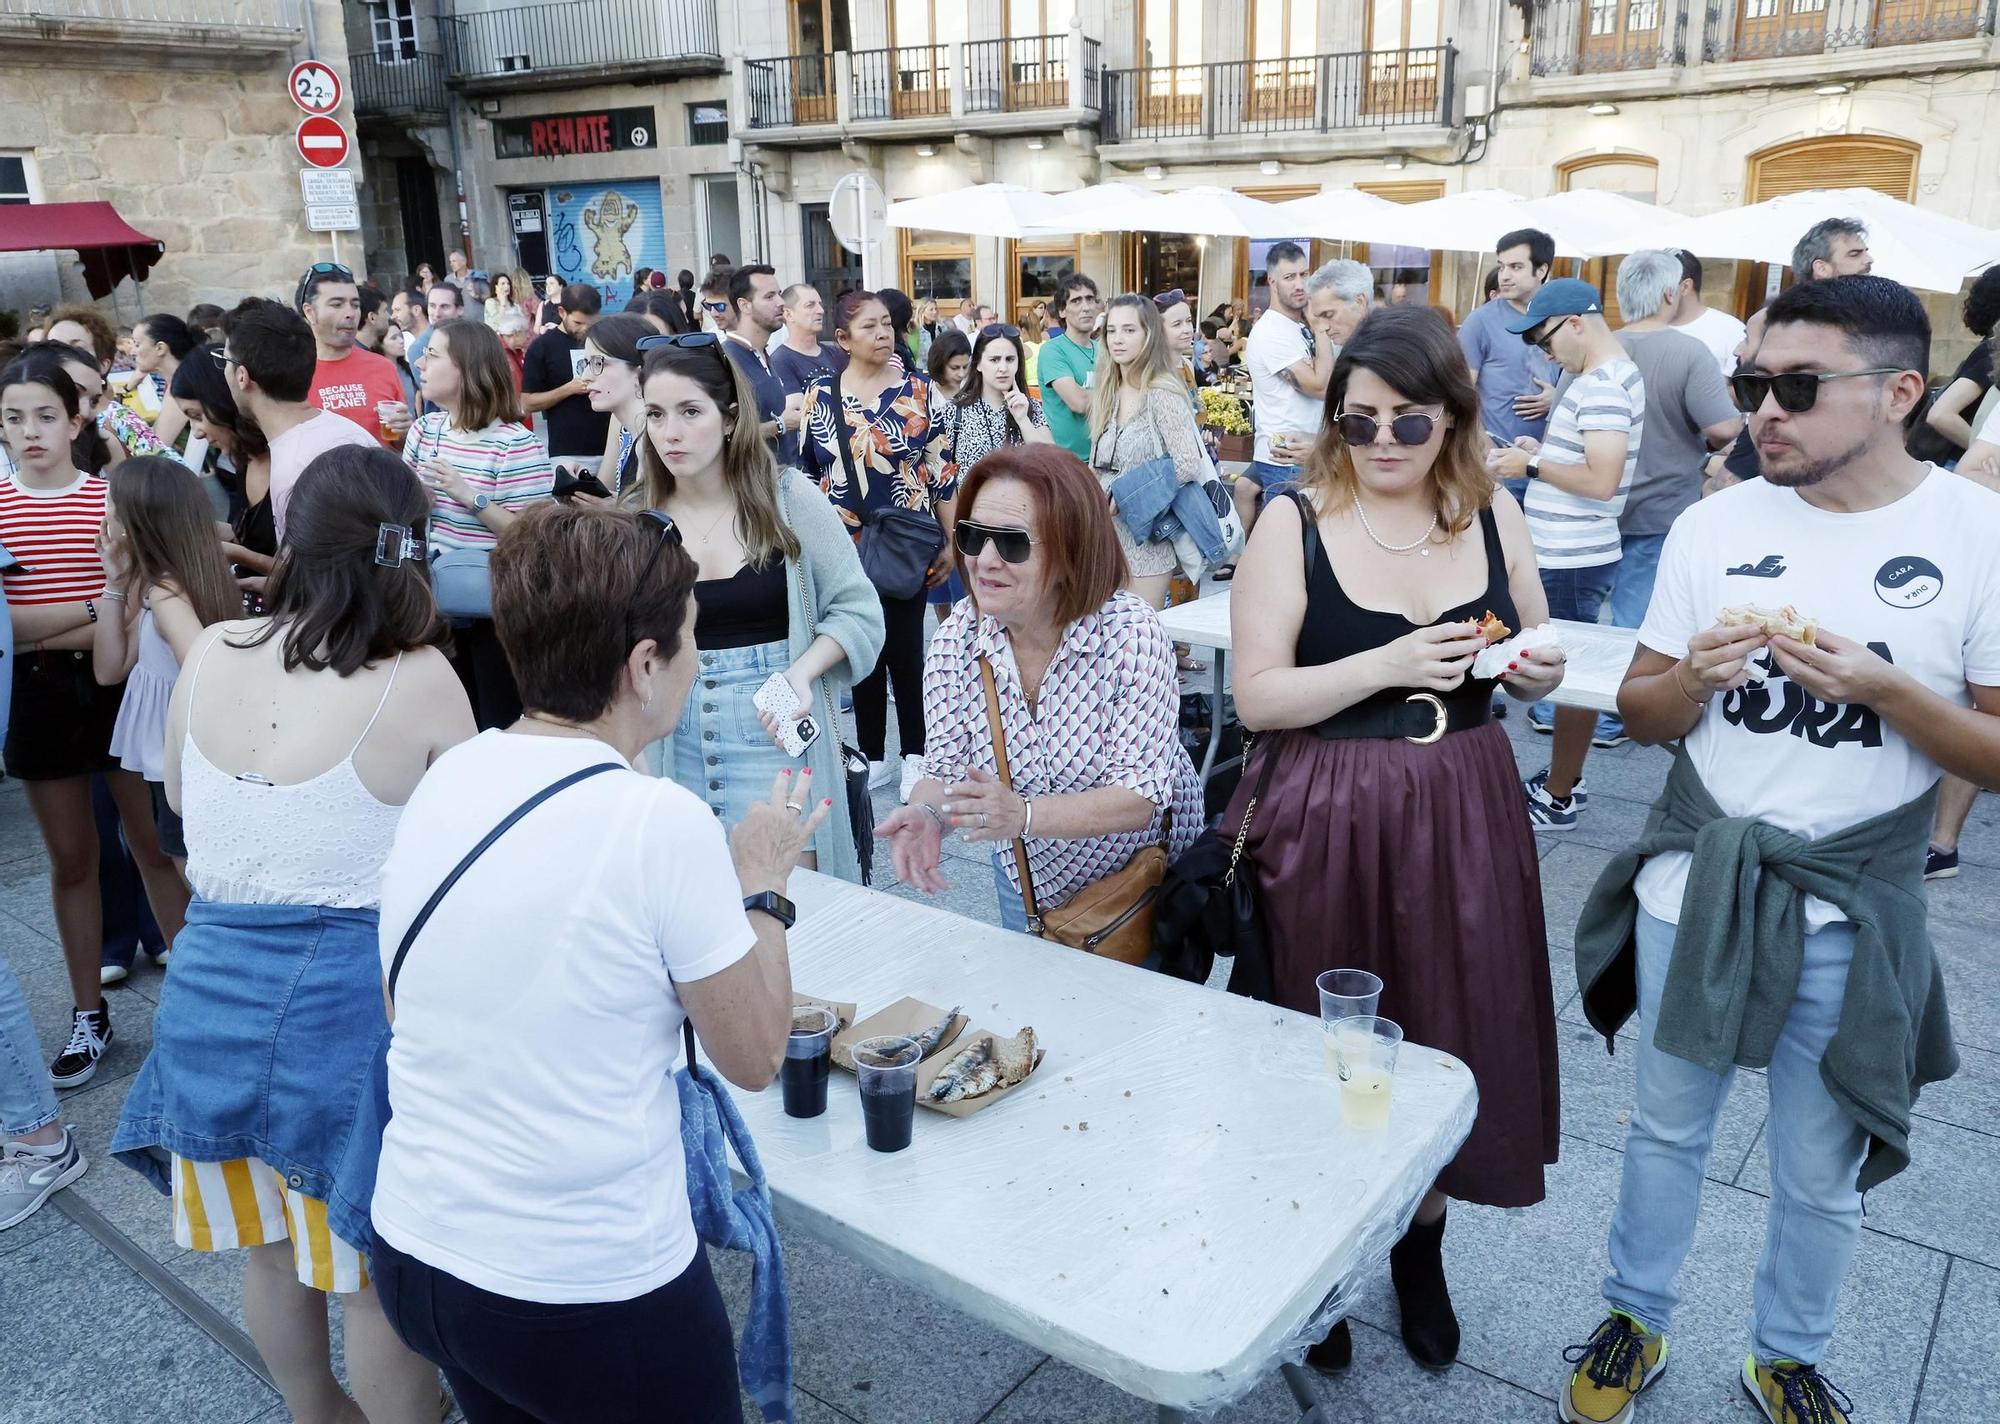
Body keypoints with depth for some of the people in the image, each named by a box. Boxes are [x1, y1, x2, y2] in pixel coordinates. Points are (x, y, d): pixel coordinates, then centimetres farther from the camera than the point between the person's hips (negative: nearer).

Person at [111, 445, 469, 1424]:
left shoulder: (209, 654, -4)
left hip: (215, 981, 6)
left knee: (269, 1249, 25)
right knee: (379, 1275, 13)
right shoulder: (420, 681, -18)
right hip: (352, 999, -5)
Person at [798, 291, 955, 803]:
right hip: (846, 547, 2)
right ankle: (872, 755, 23)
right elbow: (806, 473, 7)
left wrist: (950, 543, -3)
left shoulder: (916, 389, -2)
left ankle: (914, 754, 19)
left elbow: (941, 470, -1)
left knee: (905, 648, 4)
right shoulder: (820, 393, 1)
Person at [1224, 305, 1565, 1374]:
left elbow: (1534, 665, 15)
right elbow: (1256, 697, -13)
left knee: (1450, 1037, 13)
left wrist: (1538, 672, -8)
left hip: (1463, 819, 4)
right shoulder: (1296, 521, -8)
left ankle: (1421, 1249, 40)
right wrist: (1388, 665, -24)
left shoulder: (1493, 515, 3)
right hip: (1322, 826, -3)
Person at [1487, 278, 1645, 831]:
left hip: (1573, 559, -10)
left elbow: (1602, 480, -26)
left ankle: (1558, 799, 10)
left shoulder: (1603, 387, -18)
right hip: (1566, 553, 10)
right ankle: (1564, 778, 28)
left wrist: (1533, 466, -16)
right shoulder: (1602, 377, 13)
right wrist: (1544, 451, 9)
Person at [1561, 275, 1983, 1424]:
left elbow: (1991, 757, -8)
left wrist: (1881, 689, -24)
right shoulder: (1716, 525, -3)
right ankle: (1638, 1322, 39)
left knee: (1820, 1173, 15)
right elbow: (1639, 711, 3)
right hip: (1695, 886, 2)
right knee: (1668, 1130, 18)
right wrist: (1698, 678, -18)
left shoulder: (1976, 536, -10)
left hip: (1852, 911, -2)